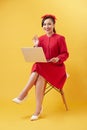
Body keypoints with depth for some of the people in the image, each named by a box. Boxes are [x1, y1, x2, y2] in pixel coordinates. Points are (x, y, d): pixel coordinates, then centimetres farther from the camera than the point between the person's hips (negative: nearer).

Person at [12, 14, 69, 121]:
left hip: (56, 67, -3)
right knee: (39, 77, -33)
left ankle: (24, 94, -24)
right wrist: (36, 46, -10)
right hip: (41, 67, 3)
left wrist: (58, 58, -22)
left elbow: (65, 54, -3)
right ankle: (38, 109, -33)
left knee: (40, 75, -34)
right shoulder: (40, 39, 10)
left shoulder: (60, 38, 1)